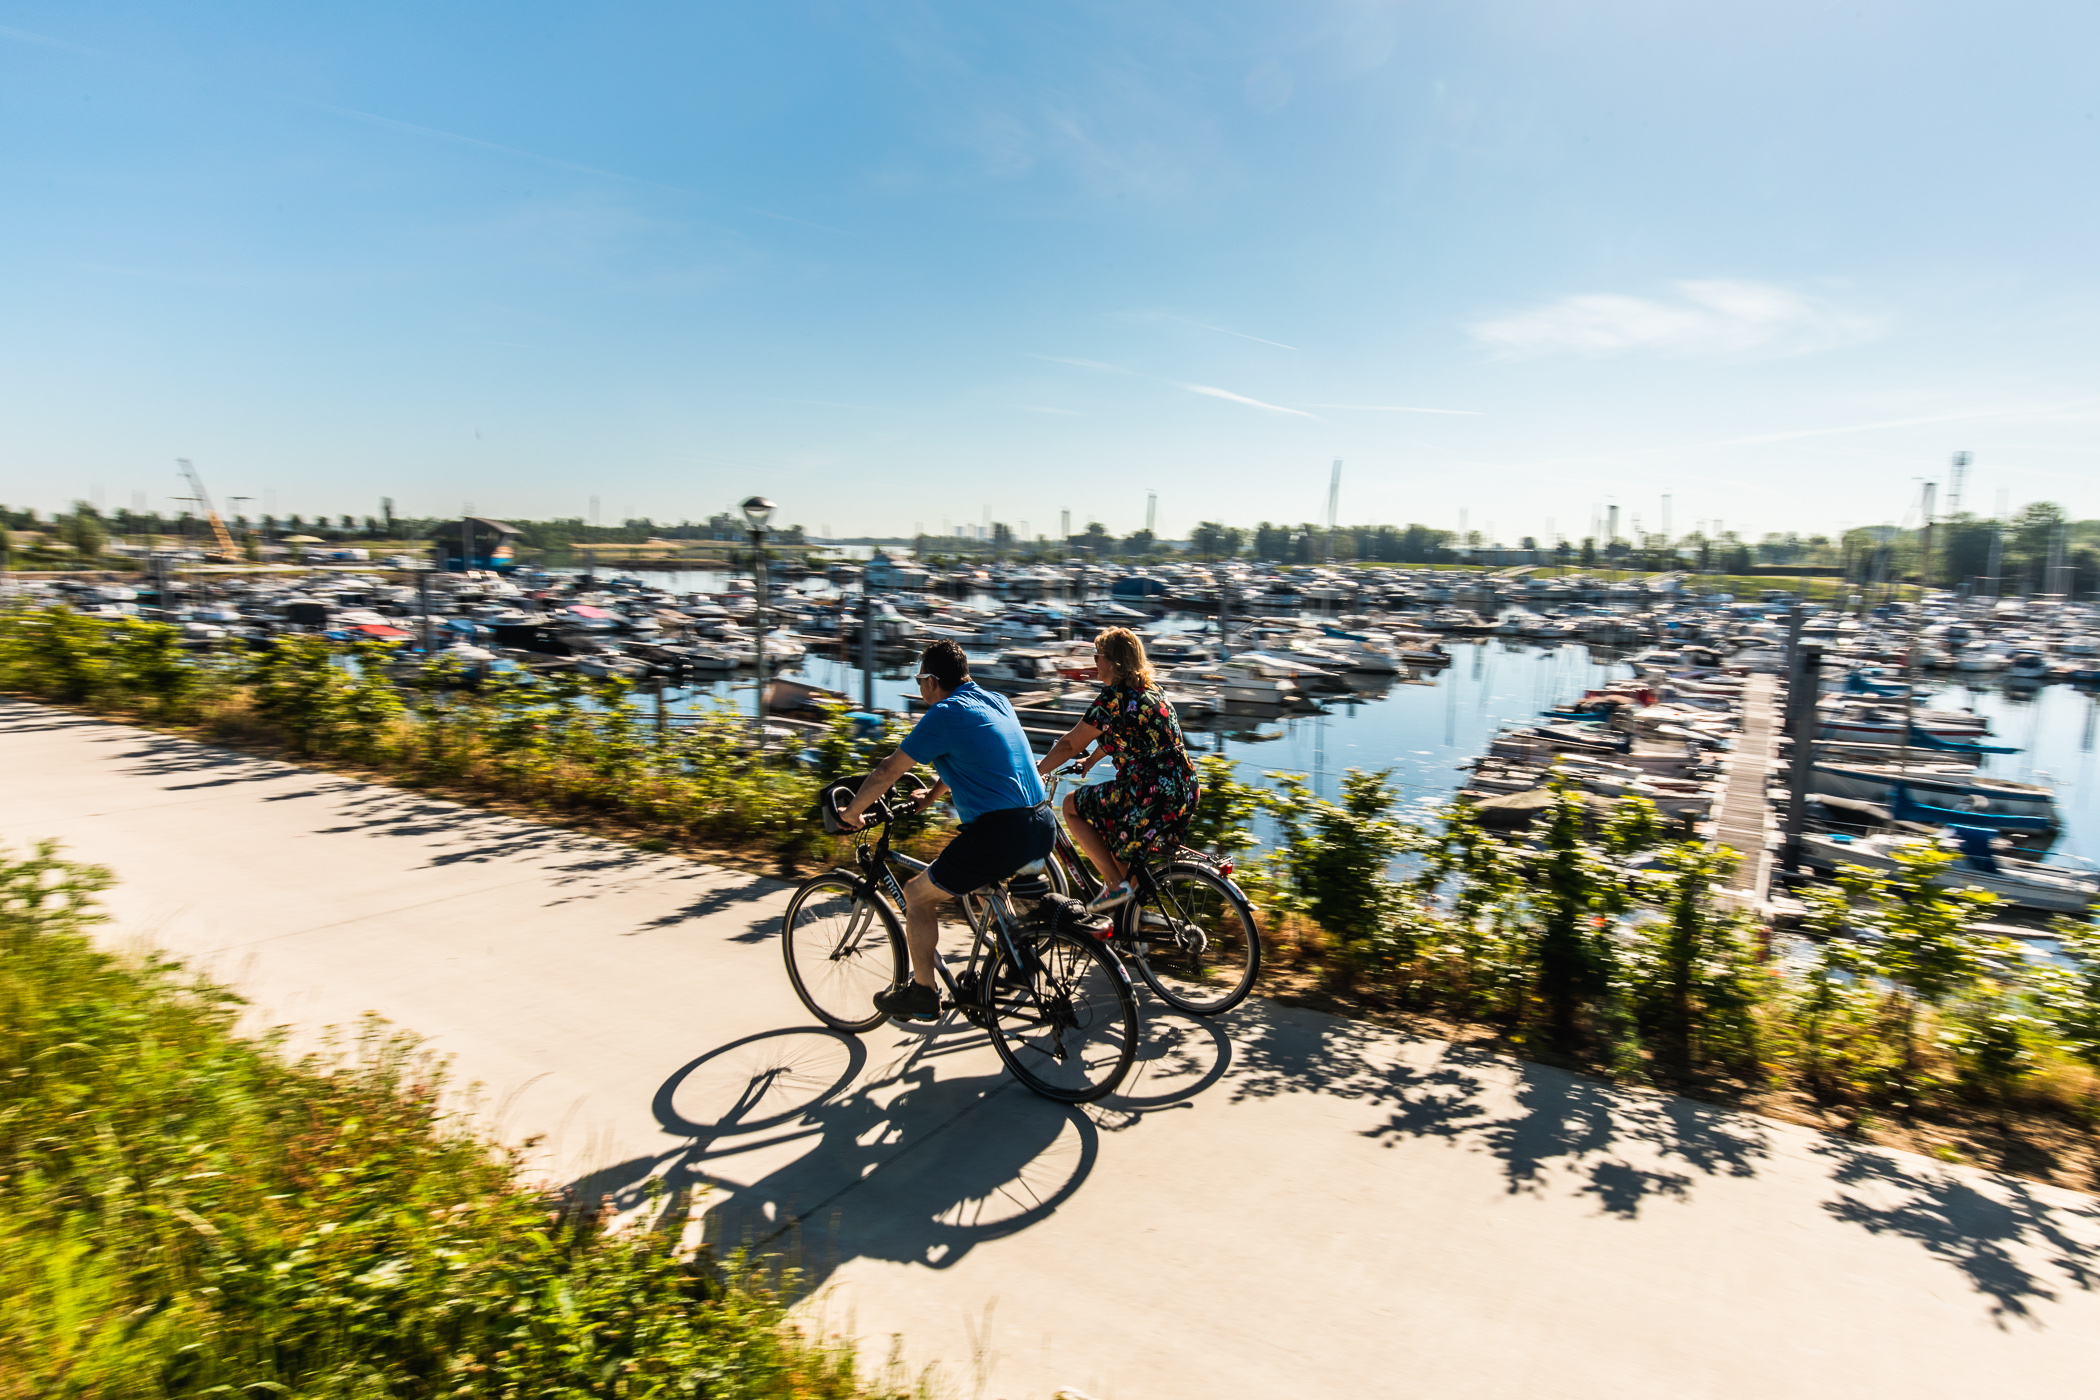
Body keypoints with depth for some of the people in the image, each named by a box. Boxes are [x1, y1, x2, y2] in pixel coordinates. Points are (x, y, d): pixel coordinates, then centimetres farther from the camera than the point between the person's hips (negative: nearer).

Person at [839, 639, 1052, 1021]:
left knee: (918, 896, 10)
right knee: (991, 879, 37)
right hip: (1043, 825, 9)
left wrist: (851, 812, 13)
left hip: (1001, 834, -8)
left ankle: (922, 993, 19)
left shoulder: (944, 714, -8)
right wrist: (932, 795, 44)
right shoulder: (997, 702, 16)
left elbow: (889, 770, -2)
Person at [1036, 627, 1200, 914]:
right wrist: (1089, 761, 40)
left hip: (1151, 798, -9)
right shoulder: (1152, 689, 15)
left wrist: (1034, 771, 9)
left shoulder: (1113, 697, -12)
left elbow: (1071, 745, -5)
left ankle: (1117, 885, 5)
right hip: (1186, 793, 9)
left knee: (1072, 807, 10)